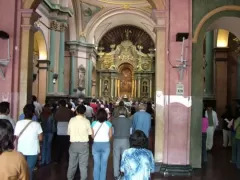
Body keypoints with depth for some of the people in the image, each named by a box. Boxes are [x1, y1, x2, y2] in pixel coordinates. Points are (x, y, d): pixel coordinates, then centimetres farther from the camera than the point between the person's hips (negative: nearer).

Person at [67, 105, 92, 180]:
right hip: (84, 144, -2)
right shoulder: (86, 121, -8)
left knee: (72, 164, 16)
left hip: (73, 144, 2)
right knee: (83, 165, 7)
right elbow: (89, 133, -3)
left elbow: (68, 132, 2)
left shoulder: (71, 120, -4)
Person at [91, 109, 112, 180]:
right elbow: (110, 135, 0)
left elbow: (92, 135, 1)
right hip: (105, 144, -1)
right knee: (104, 164, 9)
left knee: (96, 164, 11)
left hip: (96, 144, 1)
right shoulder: (108, 124, -7)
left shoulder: (93, 123, -6)